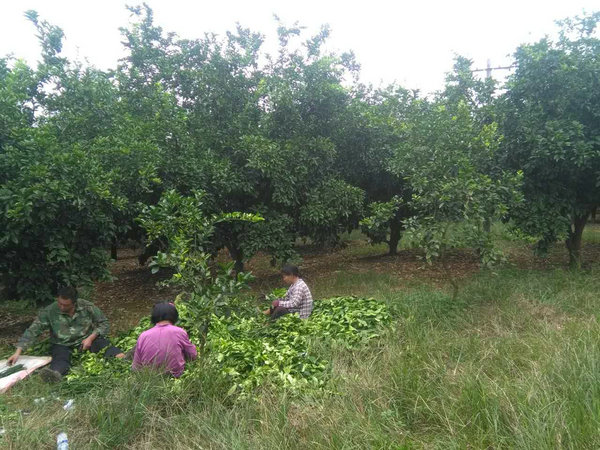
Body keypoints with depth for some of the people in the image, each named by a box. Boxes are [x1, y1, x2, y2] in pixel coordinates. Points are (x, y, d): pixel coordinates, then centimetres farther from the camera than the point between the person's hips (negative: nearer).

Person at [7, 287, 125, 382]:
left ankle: (122, 359, -52)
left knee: (103, 344, -29)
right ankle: (55, 373, -69)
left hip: (86, 340, 3)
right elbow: (32, 331, -6)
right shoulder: (49, 312, -9)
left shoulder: (87, 307, -8)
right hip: (62, 345, -3)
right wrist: (18, 352, -15)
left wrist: (91, 338, -14)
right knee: (61, 357, -37)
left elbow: (103, 323, 0)